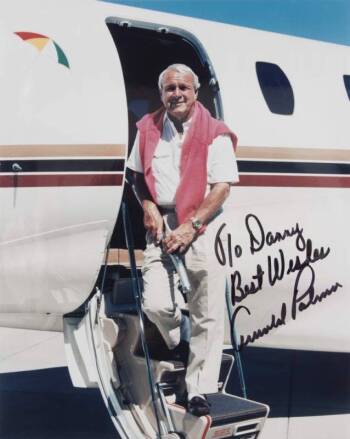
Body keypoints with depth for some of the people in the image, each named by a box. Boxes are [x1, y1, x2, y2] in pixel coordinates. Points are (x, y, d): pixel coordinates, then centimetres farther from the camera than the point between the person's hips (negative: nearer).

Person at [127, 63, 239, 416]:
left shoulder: (215, 135, -3)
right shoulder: (148, 129, 9)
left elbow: (222, 188, -7)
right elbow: (137, 174, 20)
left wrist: (191, 227, -14)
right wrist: (148, 206, 1)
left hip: (203, 227, -2)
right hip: (161, 225, 3)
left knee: (208, 316, -3)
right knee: (156, 304, -10)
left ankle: (199, 391, 8)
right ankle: (179, 345, 25)